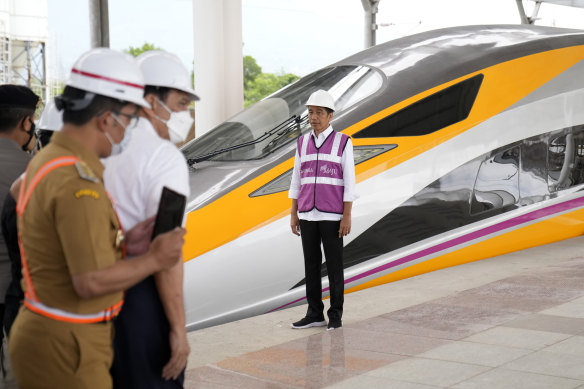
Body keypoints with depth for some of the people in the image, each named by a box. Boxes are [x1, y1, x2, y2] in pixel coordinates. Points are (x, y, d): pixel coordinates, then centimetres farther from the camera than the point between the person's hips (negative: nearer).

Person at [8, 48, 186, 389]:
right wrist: (154, 260, -13)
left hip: (41, 331, 10)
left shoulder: (46, 160, 9)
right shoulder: (78, 183, -23)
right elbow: (91, 281, -26)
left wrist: (120, 244, 4)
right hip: (64, 347, -10)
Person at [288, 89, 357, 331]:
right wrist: (293, 215, 6)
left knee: (333, 264, 1)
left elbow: (349, 182, -7)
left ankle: (335, 315, 12)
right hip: (308, 214, 4)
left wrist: (347, 216, -12)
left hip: (332, 214, -4)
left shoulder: (343, 142, -5)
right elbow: (297, 180, 10)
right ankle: (315, 315, 14)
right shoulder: (303, 143, 7)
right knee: (311, 264, 6)